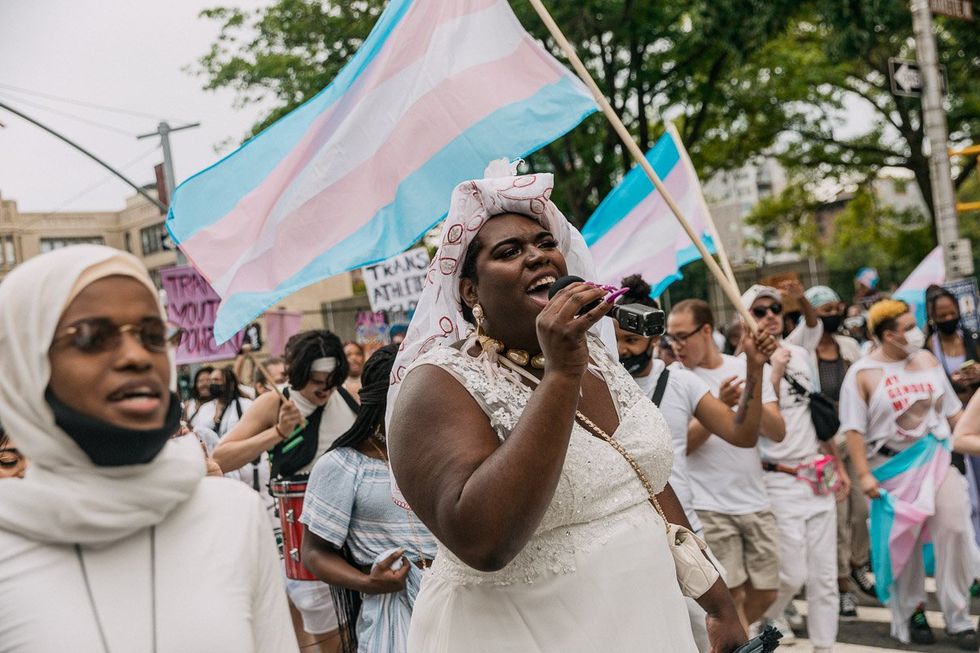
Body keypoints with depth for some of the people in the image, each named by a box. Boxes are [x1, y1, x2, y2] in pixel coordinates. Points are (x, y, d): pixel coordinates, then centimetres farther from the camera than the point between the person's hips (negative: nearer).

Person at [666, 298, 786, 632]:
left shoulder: (750, 368, 3)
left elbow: (778, 433, -3)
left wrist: (753, 400, -22)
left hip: (756, 502, 4)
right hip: (709, 507, -4)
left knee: (764, 593, 11)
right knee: (731, 594, -3)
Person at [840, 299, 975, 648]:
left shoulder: (926, 359, 6)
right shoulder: (862, 374, -9)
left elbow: (952, 408, 12)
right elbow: (855, 429, -11)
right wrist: (864, 474, -15)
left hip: (938, 459, 4)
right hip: (894, 467, -3)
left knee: (954, 531, -4)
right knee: (903, 541, 6)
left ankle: (958, 618, 7)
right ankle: (913, 612, 24)